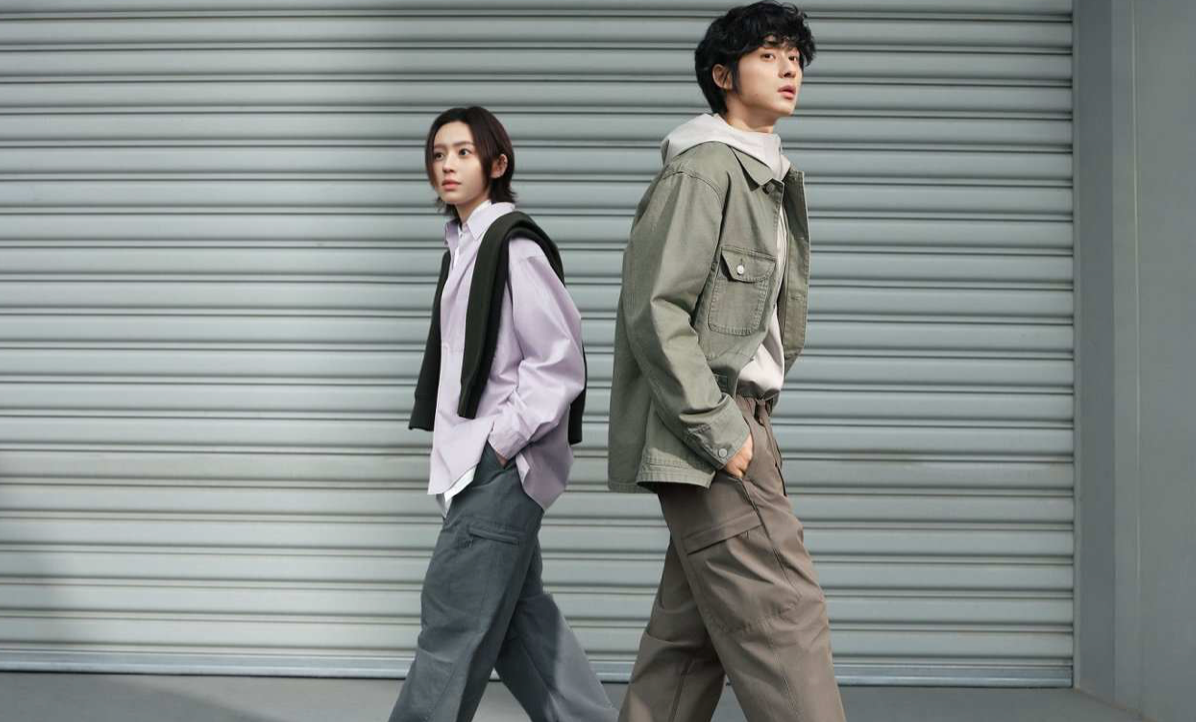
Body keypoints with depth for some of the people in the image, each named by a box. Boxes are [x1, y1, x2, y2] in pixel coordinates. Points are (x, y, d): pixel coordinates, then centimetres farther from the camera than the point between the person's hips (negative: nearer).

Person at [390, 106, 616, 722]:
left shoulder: (516, 247, -13)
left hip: (502, 465, -9)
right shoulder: (463, 247, 14)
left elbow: (559, 362, -15)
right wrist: (463, 449, 13)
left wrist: (500, 442, -15)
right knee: (515, 616, 13)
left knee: (453, 620, -5)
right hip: (477, 465, 9)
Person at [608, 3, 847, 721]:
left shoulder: (770, 179, 20)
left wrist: (752, 422, 12)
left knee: (691, 633, 10)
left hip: (738, 423, 9)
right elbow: (654, 311, -17)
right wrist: (720, 431, -18)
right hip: (710, 428, -9)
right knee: (784, 615, -11)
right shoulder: (702, 170, -9)